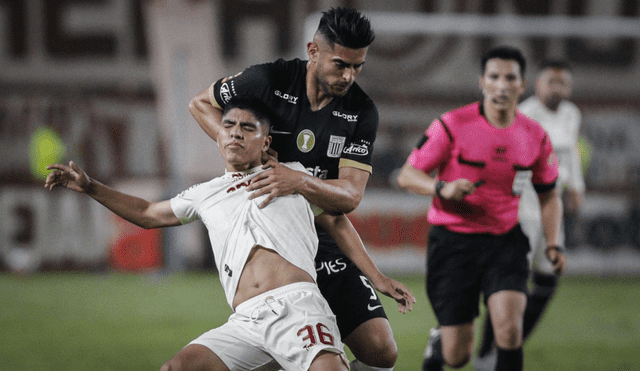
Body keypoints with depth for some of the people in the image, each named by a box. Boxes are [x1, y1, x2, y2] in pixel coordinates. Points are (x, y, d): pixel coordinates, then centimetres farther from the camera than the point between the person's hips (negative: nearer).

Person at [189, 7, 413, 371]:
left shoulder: (362, 111, -2)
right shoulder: (268, 80, -7)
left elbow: (350, 195, -10)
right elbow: (200, 103, 10)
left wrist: (299, 181, -30)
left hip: (325, 243, 2)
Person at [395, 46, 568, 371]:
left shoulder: (535, 136, 1)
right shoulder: (452, 125, -10)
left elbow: (548, 195, 14)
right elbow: (407, 175, -8)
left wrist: (553, 244, 1)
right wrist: (443, 187, -28)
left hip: (506, 241, 2)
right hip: (453, 241, -2)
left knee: (509, 328, -23)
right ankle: (439, 342, 38)